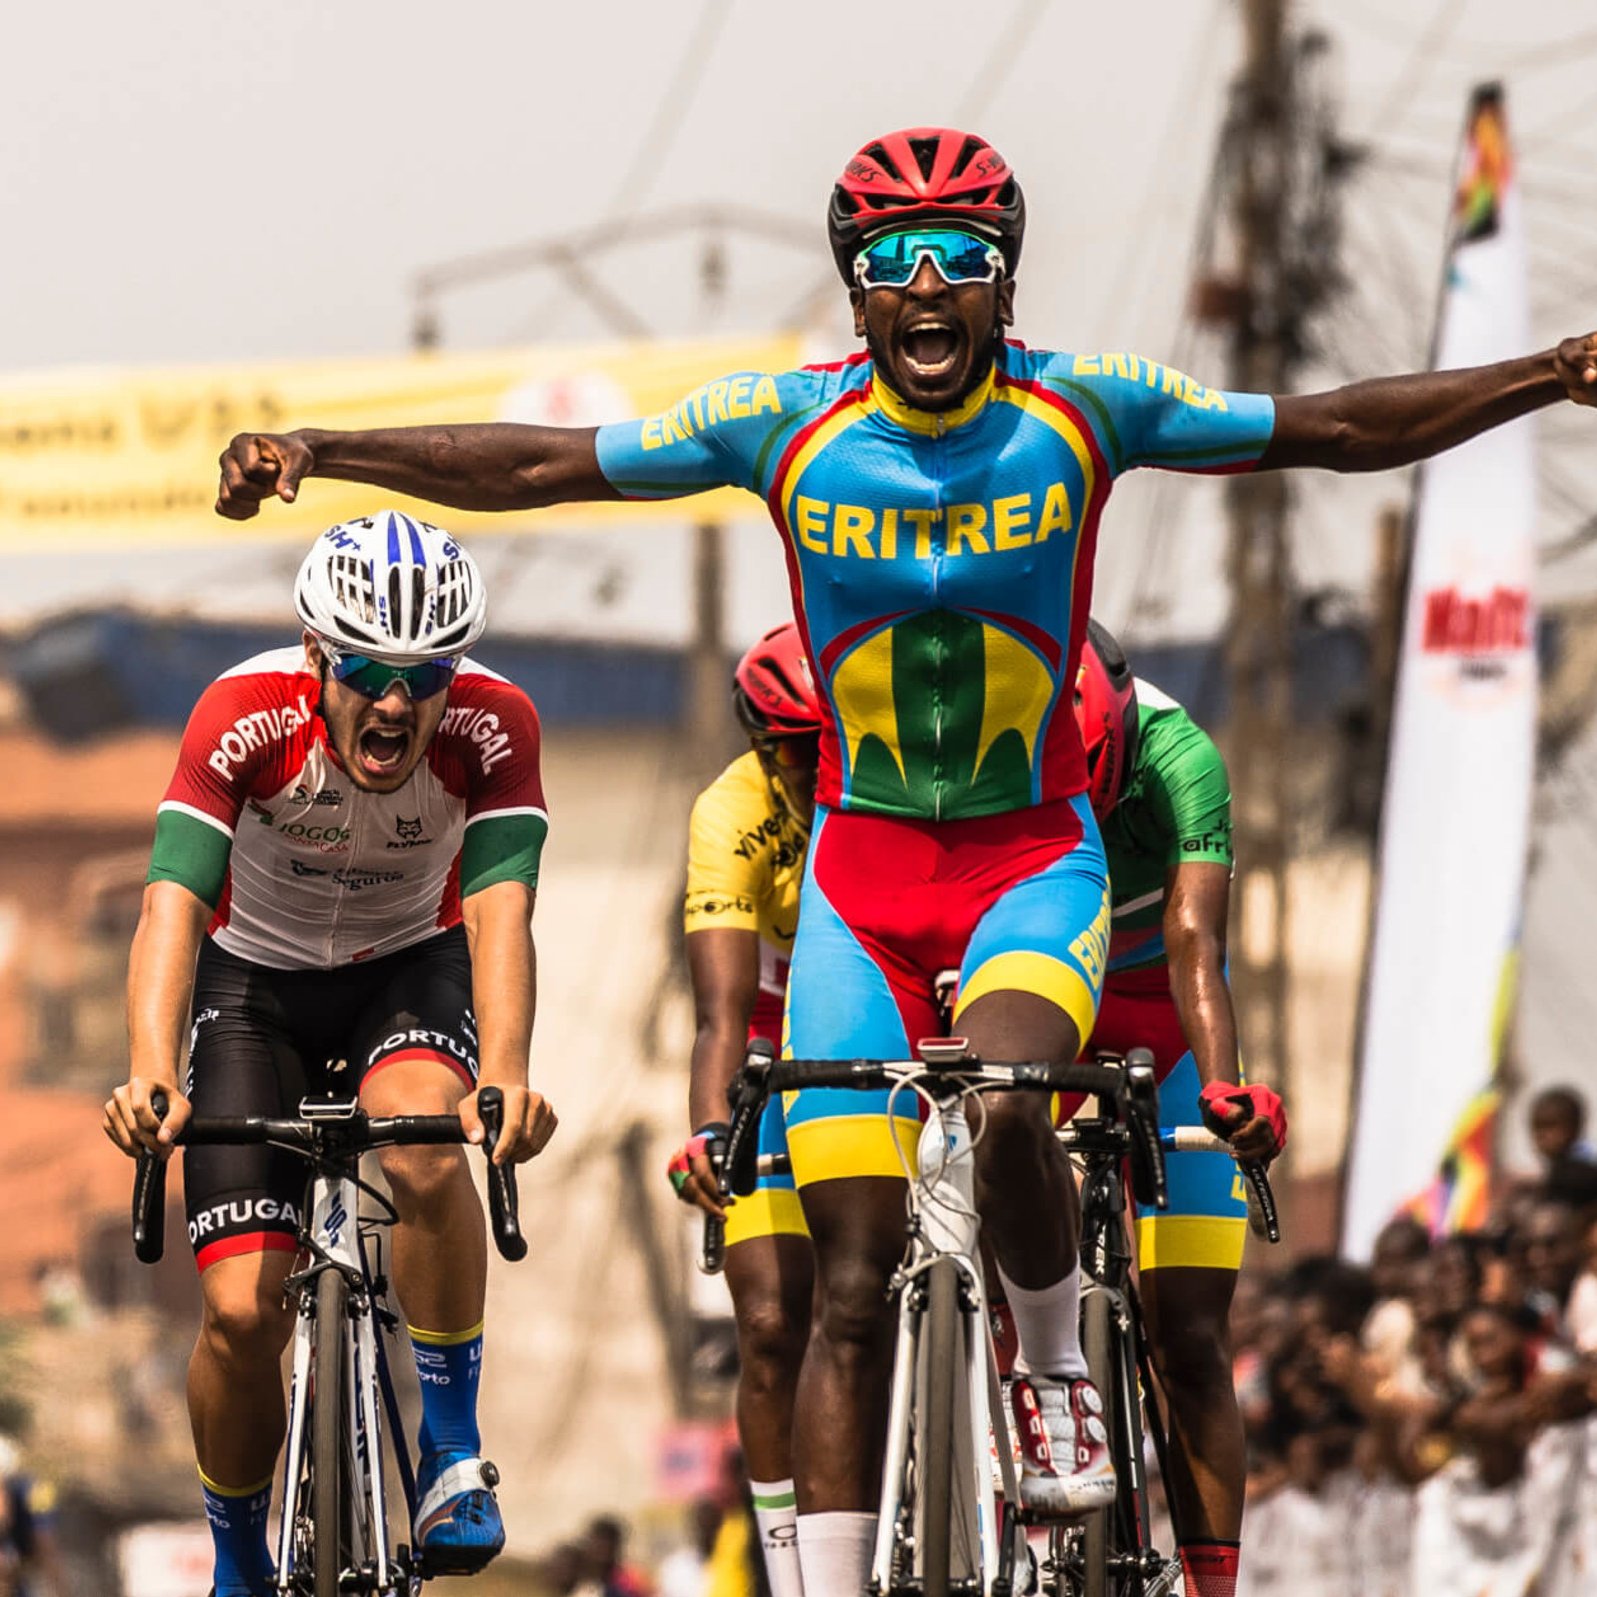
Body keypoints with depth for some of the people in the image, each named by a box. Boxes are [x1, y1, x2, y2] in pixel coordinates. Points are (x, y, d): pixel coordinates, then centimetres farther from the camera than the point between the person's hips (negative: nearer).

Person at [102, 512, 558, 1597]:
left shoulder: (494, 726, -26)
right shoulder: (246, 716, -30)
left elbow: (498, 916, -36)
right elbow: (172, 907, -38)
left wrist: (506, 1076, -55)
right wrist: (152, 1073, -56)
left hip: (411, 973, 0)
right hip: (256, 984, 0)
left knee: (425, 1146, -35)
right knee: (244, 1312, -11)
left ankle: (455, 1450, -17)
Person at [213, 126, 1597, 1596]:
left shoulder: (1081, 414, -8)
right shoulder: (786, 426, -7)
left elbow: (1332, 428, -6)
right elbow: (537, 466, -3)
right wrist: (317, 453, -10)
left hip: (1034, 862, -1)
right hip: (860, 877, 1)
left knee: (1000, 1100, -33)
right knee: (854, 1284, -3)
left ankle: (1056, 1365, -4)